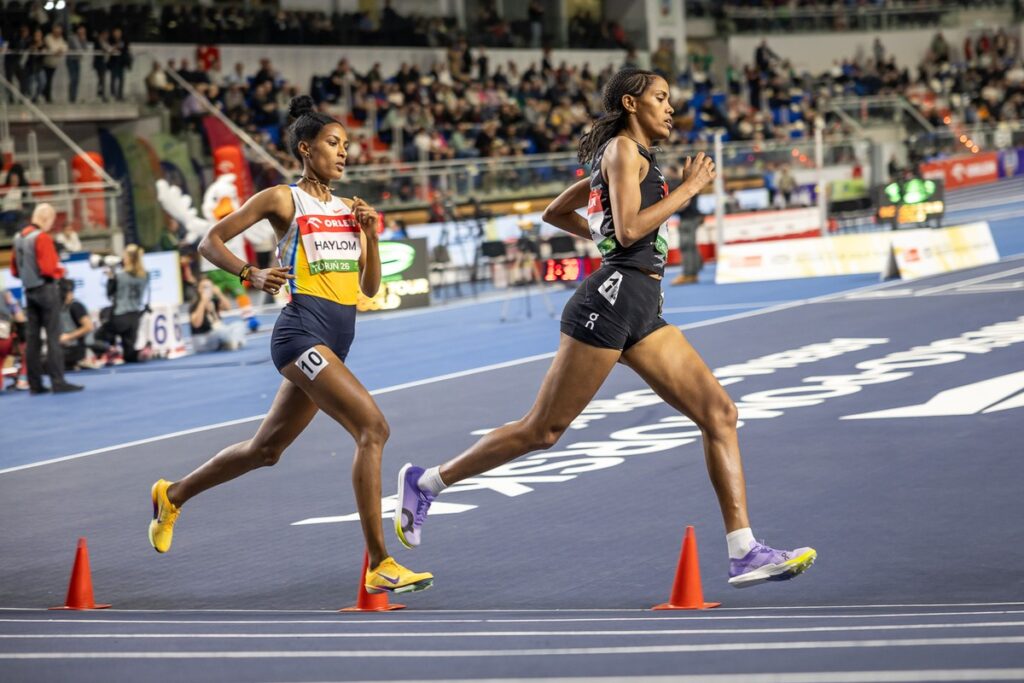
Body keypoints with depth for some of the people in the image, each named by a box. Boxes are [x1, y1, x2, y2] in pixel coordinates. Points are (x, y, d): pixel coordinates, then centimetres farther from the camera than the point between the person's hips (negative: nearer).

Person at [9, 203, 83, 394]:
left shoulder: (19, 238, 11)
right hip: (46, 290, -8)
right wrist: (60, 271, -1)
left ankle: (35, 384, 8)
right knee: (53, 337, -7)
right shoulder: (42, 237, -14)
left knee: (32, 338, 7)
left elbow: (14, 270, 16)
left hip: (29, 290, 8)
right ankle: (57, 382, -11)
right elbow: (49, 268, -20)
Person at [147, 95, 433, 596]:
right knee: (373, 428, -21)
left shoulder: (350, 209, 17)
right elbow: (211, 241, 3)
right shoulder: (283, 200, 0)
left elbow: (370, 287, 16)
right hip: (302, 331, -8)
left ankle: (174, 495, 39)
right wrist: (252, 275, -13)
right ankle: (379, 565, -22)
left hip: (336, 343, 8)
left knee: (265, 449, 18)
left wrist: (370, 235, 1)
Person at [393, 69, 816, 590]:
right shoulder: (624, 148, -5)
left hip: (643, 312, 10)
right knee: (544, 430, -3)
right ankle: (426, 482, 13)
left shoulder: (628, 156, 23)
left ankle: (744, 553, -8)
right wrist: (688, 189, -9)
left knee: (719, 412, -3)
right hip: (613, 297, -10)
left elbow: (554, 213, 30)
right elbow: (629, 228, -17)